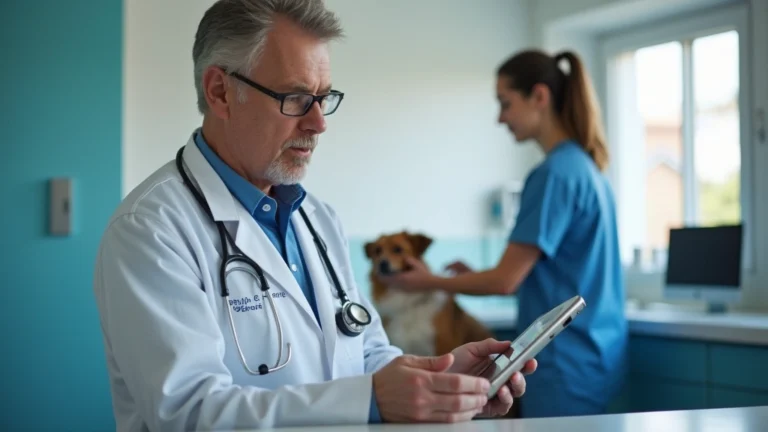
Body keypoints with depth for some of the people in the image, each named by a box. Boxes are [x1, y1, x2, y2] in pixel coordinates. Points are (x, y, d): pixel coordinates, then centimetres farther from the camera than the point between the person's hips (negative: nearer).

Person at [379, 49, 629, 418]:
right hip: (591, 357, 9)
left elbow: (506, 280, -14)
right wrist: (480, 277, 14)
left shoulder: (555, 173, -16)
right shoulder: (586, 166, 12)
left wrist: (429, 282, 1)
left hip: (566, 366, -9)